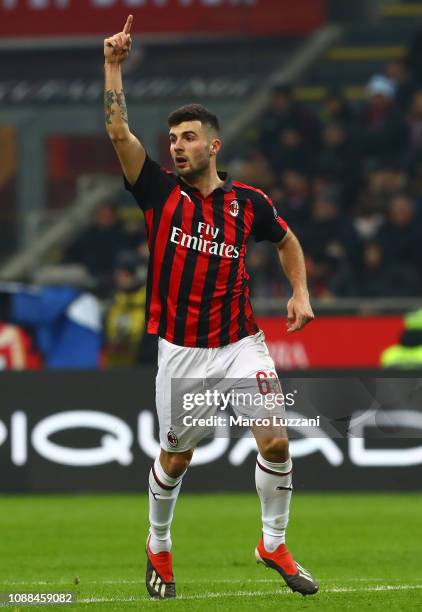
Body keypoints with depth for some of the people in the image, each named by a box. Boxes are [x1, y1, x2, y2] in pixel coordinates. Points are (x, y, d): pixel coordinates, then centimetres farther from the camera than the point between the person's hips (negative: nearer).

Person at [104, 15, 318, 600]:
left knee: (275, 442, -13)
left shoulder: (248, 202, 1)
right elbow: (119, 131, -13)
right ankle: (159, 548, 34)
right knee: (175, 458, 11)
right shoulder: (160, 193, -3)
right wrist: (114, 65, -20)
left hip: (240, 342, 0)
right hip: (181, 350, 0)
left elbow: (287, 240, 20)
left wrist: (300, 293, 7)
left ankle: (274, 544, 6)